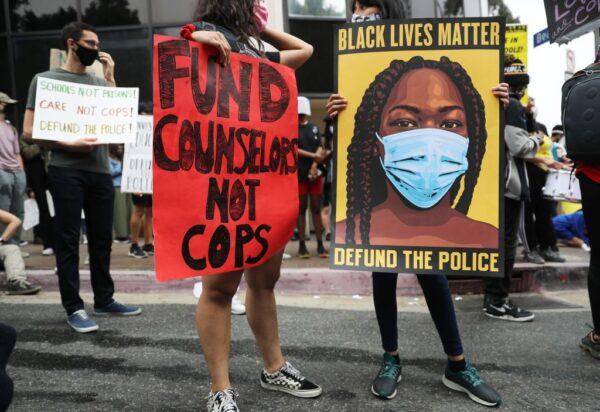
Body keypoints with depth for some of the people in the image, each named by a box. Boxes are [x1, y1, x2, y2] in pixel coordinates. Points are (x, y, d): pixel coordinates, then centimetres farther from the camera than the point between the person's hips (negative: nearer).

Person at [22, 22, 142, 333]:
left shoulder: (99, 81, 16)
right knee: (68, 240, 0)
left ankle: (104, 300, 21)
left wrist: (110, 78, 6)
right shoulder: (45, 79, 4)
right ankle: (74, 308, 7)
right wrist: (69, 144, -16)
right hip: (66, 171, -4)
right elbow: (29, 132, -1)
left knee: (102, 239, 10)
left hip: (101, 170, 5)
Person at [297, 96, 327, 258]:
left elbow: (320, 149, 5)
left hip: (315, 174, 3)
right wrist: (313, 156, -12)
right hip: (299, 175, -3)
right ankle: (302, 246, 7)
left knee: (316, 209, 5)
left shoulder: (314, 128, 13)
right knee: (301, 210, 1)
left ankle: (320, 245, 10)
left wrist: (314, 165, -10)